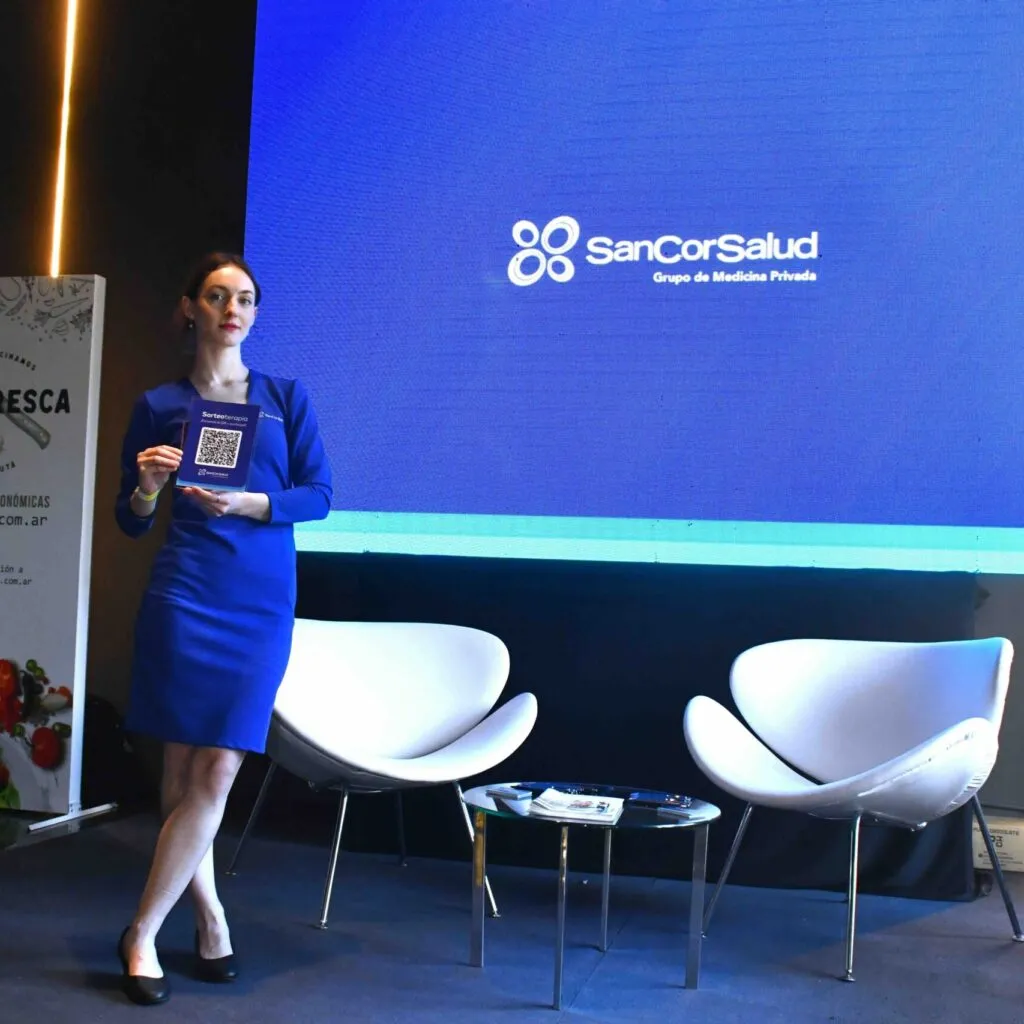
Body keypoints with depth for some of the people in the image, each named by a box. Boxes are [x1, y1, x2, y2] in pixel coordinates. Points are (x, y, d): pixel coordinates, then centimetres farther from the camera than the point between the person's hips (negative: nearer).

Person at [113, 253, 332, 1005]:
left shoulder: (287, 397, 10)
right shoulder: (159, 406, 8)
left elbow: (319, 494, 2)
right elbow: (131, 521, 10)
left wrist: (246, 503, -14)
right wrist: (149, 487, -12)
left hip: (264, 602, 1)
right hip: (185, 596, 0)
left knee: (217, 772, -3)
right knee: (183, 771, 0)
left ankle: (143, 933, 10)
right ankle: (210, 915, 19)